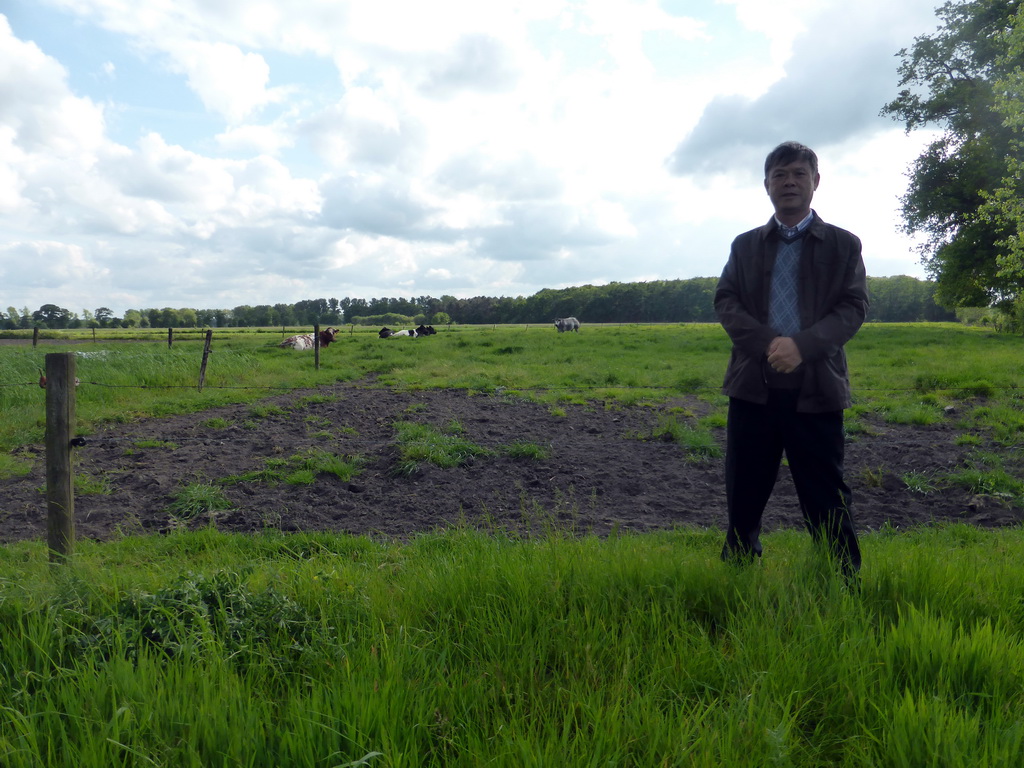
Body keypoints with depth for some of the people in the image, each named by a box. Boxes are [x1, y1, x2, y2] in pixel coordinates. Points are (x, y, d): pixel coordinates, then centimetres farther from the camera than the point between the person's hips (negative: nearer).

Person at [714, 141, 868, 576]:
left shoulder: (843, 244, 8)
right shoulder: (745, 245, 13)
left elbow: (853, 307, -2)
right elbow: (725, 302, 1)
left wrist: (802, 344, -19)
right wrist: (768, 343, -16)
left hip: (816, 388, -2)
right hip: (753, 386, 2)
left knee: (826, 499, 4)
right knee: (743, 496, 10)